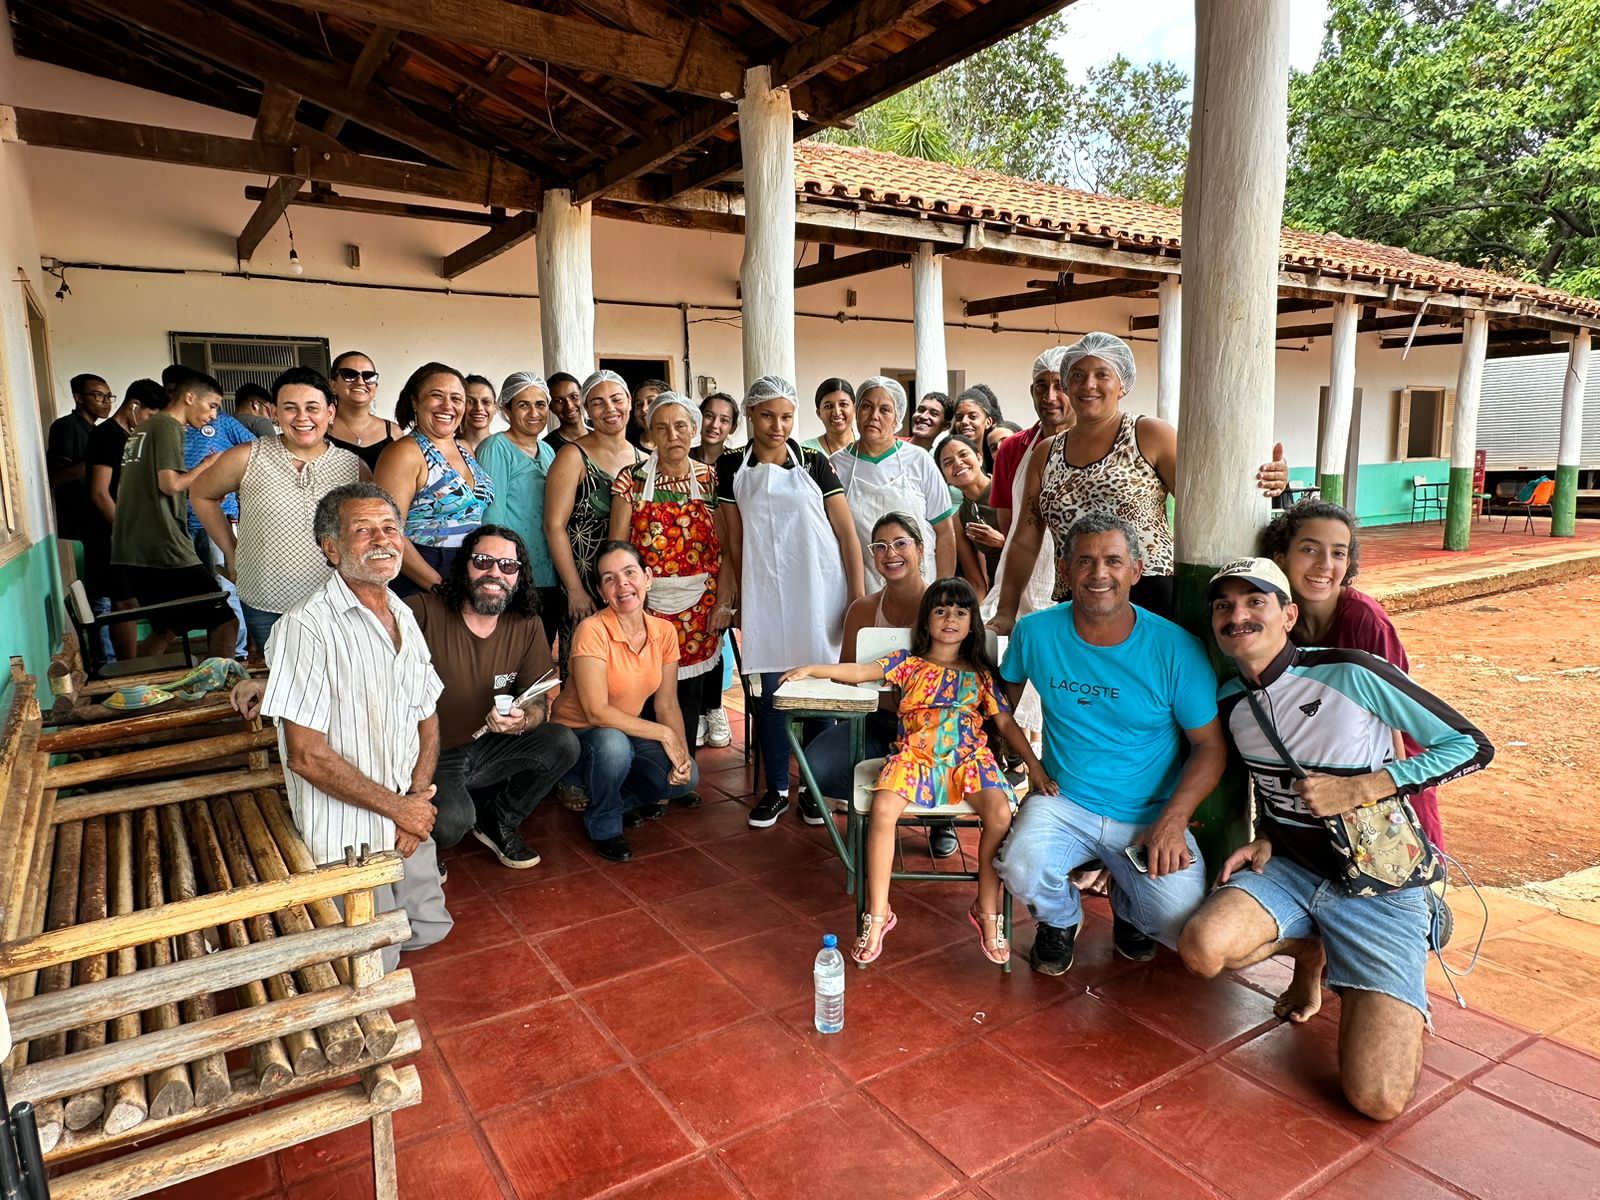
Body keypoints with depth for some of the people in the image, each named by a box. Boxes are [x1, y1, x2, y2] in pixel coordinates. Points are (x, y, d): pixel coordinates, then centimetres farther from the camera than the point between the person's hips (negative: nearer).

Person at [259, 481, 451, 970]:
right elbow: (307, 755, -22)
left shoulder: (403, 617, 5)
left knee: (430, 929, 19)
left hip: (410, 820, 7)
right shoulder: (307, 627, -21)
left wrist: (418, 798, -6)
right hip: (348, 837, -7)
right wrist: (398, 807, -14)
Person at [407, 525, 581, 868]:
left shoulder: (526, 625, -2)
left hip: (485, 749, 5)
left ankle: (498, 821, 9)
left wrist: (521, 720, -25)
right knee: (451, 821, -32)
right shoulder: (422, 612, -18)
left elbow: (537, 702, 0)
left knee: (563, 744, -16)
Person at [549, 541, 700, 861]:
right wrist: (664, 734, -23)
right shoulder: (592, 630, -23)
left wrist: (681, 750, -18)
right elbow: (597, 712, -26)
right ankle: (603, 824, -7)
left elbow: (667, 705, -1)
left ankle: (623, 800, 14)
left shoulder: (664, 631, -5)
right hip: (575, 736, -5)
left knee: (686, 777, -18)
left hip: (628, 732, 5)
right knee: (612, 744, -38)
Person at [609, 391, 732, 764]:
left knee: (688, 695, 9)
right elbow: (617, 547, -1)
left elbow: (726, 546, 1)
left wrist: (723, 601, -6)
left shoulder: (711, 480, 3)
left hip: (699, 606, 1)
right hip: (646, 604, -1)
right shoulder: (632, 479, 0)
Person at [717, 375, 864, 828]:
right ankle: (776, 788, 19)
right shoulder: (732, 468, 4)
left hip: (819, 591, -1)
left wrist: (858, 596, -5)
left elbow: (847, 533, 0)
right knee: (770, 689, 4)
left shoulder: (814, 463, 2)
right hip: (765, 593, 1)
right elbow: (733, 538, 8)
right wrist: (739, 593, 8)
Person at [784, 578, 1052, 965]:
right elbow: (861, 671, 4)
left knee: (1000, 813, -27)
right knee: (884, 808, -29)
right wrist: (811, 669, -7)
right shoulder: (908, 663, 11)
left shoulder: (980, 673, 15)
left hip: (969, 758, 1)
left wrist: (1035, 766, 5)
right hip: (915, 756, -1)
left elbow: (1006, 723, 13)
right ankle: (877, 913, -15)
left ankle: (987, 910, -7)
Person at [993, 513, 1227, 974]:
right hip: (1062, 803, 1)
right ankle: (1060, 919, 11)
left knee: (1184, 926, -19)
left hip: (1150, 814, 0)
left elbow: (1210, 746, -5)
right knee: (1022, 869, -29)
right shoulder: (1035, 633, -6)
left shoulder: (1178, 649, -11)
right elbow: (1006, 695, 14)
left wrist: (1173, 820, -16)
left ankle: (1127, 906, 20)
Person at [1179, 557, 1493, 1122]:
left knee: (1377, 1099, -18)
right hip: (1291, 869, 5)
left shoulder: (1350, 673, -17)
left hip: (1381, 889, -4)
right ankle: (1309, 951, 6)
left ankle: (1362, 991, 15)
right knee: (1203, 947, -28)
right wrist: (1264, 838, 0)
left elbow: (1472, 746, -9)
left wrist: (1362, 787, -19)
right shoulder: (1230, 702, 1)